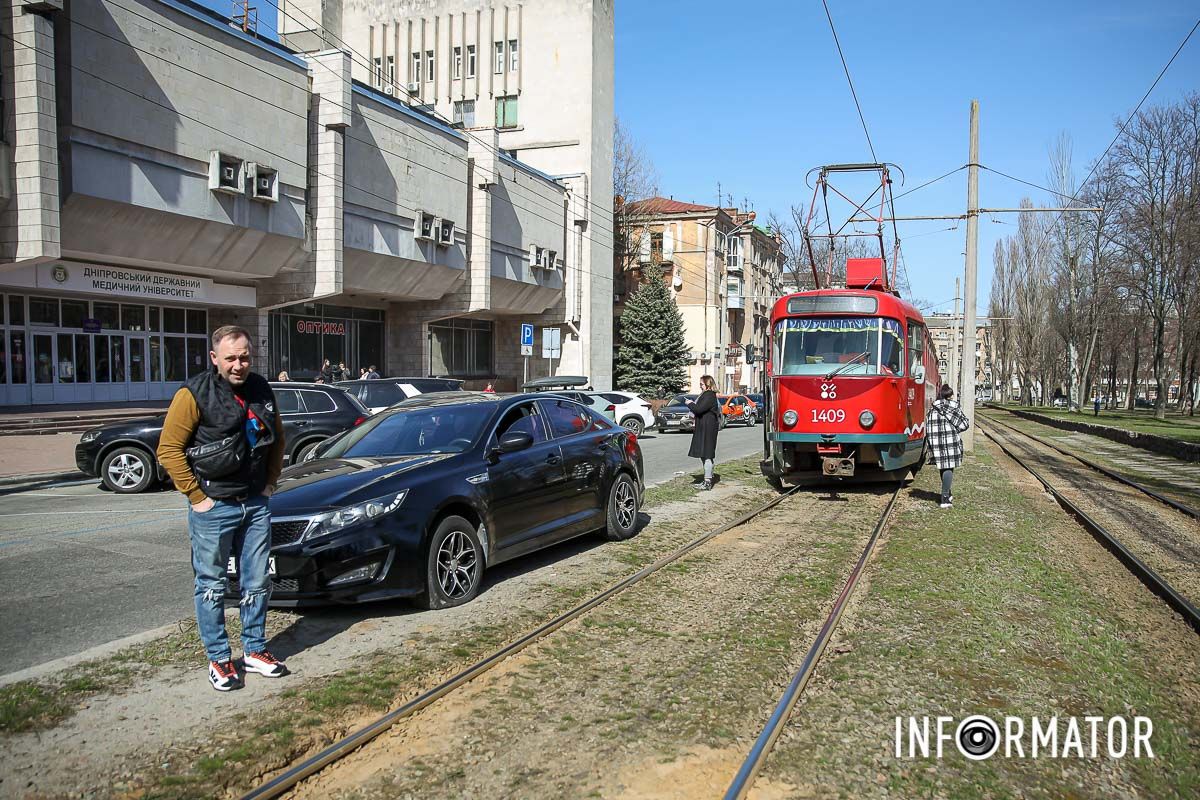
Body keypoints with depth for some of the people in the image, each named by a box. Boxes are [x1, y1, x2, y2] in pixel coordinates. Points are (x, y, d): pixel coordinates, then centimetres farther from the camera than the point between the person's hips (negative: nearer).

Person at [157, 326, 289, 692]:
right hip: (213, 508, -5)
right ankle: (218, 659, 18)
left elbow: (277, 438, 19)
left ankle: (254, 650, 26)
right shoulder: (194, 394, -12)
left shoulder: (261, 389, 5)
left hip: (256, 504, 5)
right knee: (211, 586, 6)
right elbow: (169, 448, -12)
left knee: (257, 582, 12)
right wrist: (196, 497, -12)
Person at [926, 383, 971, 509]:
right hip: (951, 441, -3)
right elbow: (965, 423, 1)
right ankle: (945, 498, -7)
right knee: (948, 467, 0)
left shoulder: (933, 408, 5)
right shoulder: (954, 406, -1)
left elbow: (927, 427, 3)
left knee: (943, 466, 16)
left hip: (936, 442, 3)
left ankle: (947, 495, 29)